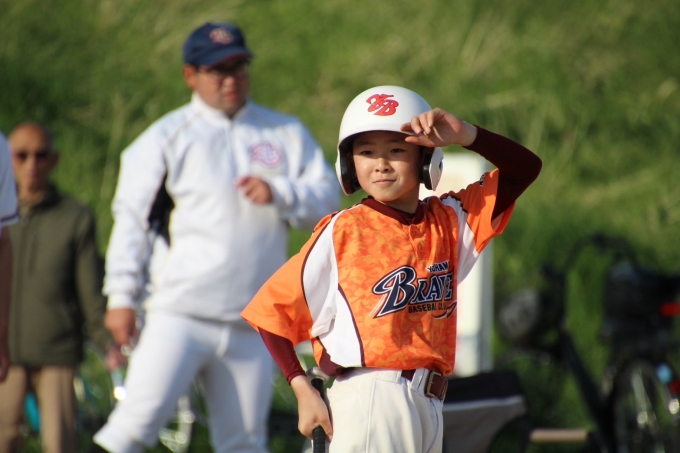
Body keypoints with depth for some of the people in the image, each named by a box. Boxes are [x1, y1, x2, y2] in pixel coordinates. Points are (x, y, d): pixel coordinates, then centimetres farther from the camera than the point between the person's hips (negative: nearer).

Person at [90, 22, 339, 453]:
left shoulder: (287, 133, 14)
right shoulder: (166, 137, 5)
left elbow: (327, 197, 11)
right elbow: (131, 218, 2)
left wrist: (280, 193, -9)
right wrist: (121, 297, -6)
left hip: (253, 323, 3)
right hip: (179, 316, -3)